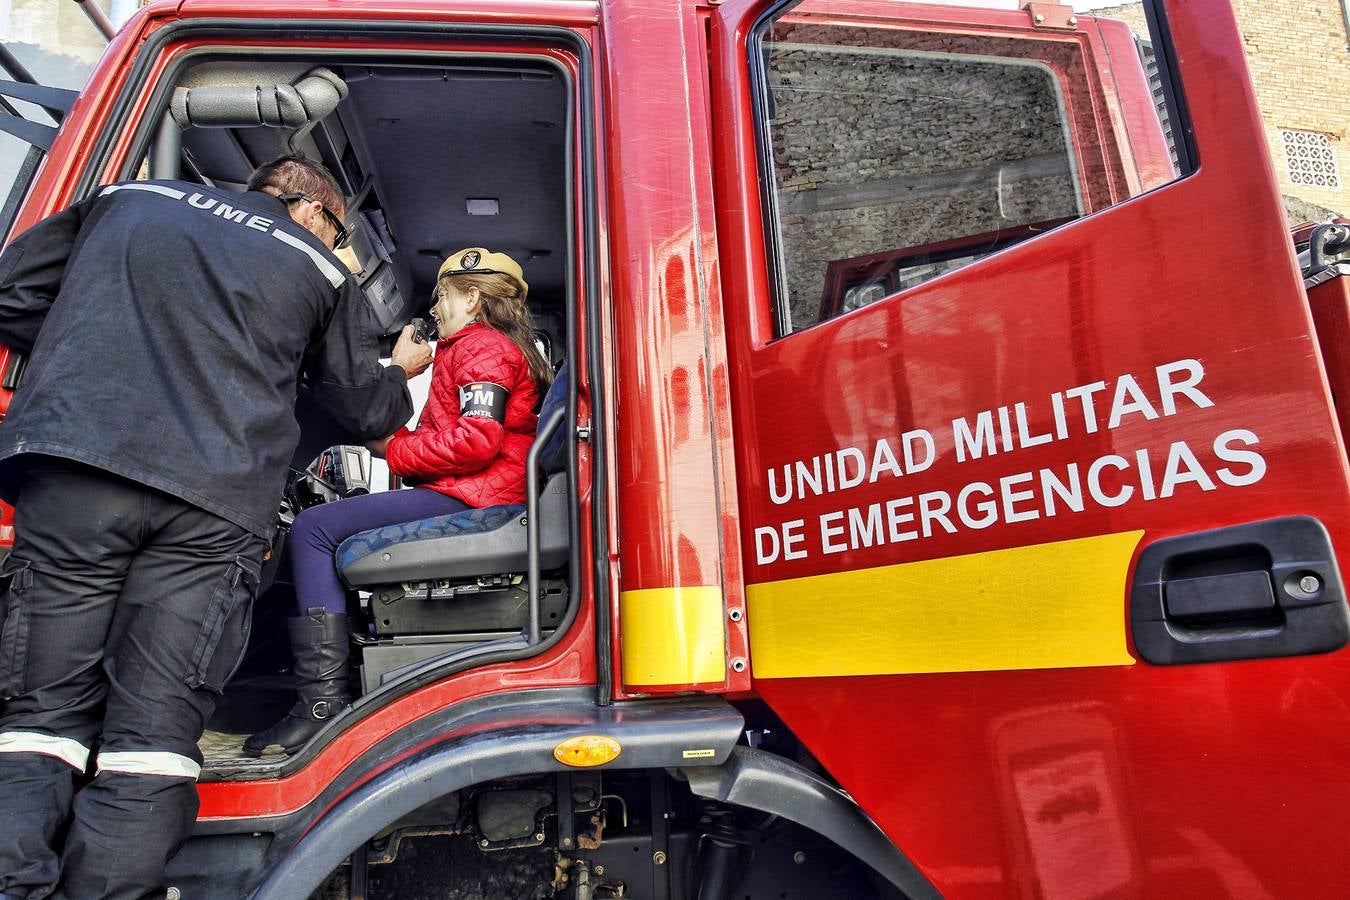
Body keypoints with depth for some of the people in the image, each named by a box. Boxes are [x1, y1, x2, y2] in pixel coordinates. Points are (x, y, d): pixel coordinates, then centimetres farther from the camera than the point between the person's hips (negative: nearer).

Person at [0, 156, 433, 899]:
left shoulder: (127, 197, 26)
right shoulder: (319, 268, 19)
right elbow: (366, 409, 23)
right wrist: (400, 372, 44)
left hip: (70, 471, 2)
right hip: (214, 503, -1)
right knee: (153, 731, -2)